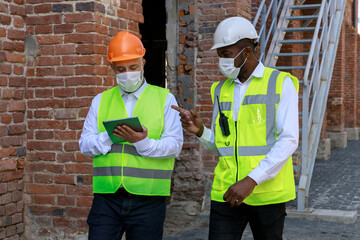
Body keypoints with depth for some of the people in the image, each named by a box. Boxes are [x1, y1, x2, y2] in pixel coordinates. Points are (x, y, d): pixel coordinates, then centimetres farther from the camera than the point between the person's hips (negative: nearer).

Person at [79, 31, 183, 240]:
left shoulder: (165, 99, 8)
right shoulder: (101, 101, 14)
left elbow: (174, 145, -2)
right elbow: (85, 144, 7)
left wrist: (142, 142, -19)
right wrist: (110, 136, -13)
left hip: (148, 200, -1)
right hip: (107, 198, 1)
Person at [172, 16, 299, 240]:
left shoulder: (281, 83, -2)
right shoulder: (221, 90, 13)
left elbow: (288, 140, -11)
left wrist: (252, 180, -19)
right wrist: (200, 131, -5)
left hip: (267, 192, -3)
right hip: (226, 192, 3)